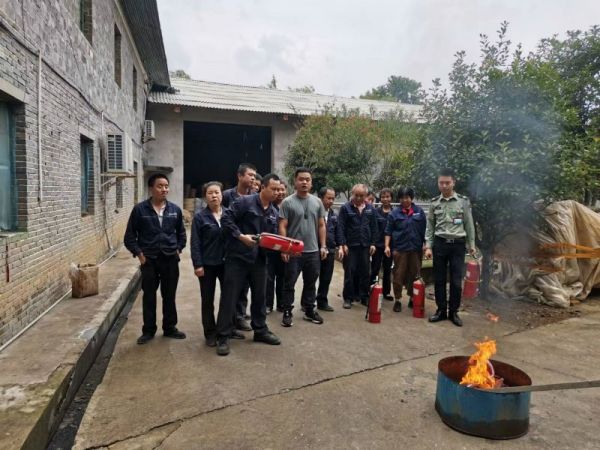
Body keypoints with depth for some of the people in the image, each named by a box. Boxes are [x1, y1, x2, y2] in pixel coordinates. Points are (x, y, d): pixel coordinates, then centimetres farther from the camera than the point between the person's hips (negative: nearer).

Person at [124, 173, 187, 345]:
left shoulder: (175, 209, 2)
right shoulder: (140, 209, -6)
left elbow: (181, 233, 16)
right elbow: (129, 237, 0)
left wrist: (178, 249, 5)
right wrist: (139, 254, -7)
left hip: (170, 260, 2)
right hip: (149, 260, -2)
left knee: (169, 296, 11)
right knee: (149, 296, 8)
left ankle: (170, 328, 26)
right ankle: (148, 330, 23)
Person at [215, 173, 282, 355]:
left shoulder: (273, 213, 12)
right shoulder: (245, 201, -10)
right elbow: (226, 219, -13)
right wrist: (241, 236, -20)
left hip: (259, 259, 7)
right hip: (237, 258, -6)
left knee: (259, 296, 16)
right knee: (229, 297, -1)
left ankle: (260, 331, 32)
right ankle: (223, 337, 10)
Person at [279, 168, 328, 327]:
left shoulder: (317, 202, 7)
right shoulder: (287, 202, -6)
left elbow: (321, 226, 10)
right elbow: (282, 227, -8)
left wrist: (323, 246, 5)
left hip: (313, 251, 4)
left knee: (310, 283, 15)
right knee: (289, 284, 5)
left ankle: (309, 310, 28)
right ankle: (287, 312, 17)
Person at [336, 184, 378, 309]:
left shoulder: (370, 209, 7)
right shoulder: (345, 208, -4)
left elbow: (374, 227, 10)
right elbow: (340, 227, -8)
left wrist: (373, 243, 4)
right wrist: (342, 244, -14)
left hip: (365, 246, 3)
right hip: (350, 245, -3)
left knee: (365, 272, 9)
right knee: (350, 272, 2)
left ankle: (364, 296, 21)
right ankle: (348, 298, 12)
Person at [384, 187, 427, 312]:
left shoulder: (419, 211, 4)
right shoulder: (395, 212, 0)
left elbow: (425, 230, 9)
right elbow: (388, 231, 2)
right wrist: (387, 246, -6)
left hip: (416, 248, 2)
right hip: (399, 248, -2)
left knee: (414, 274, 11)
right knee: (398, 275, 2)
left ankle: (412, 299, 26)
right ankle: (397, 300, 13)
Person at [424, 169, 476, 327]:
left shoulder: (463, 201, 0)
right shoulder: (434, 203, 4)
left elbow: (469, 225, 5)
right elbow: (430, 226, 7)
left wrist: (471, 245, 4)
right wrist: (428, 246, 1)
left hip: (458, 244, -1)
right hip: (440, 244, 1)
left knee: (456, 280, 1)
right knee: (439, 279, 6)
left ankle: (454, 312, 16)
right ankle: (441, 310, 19)